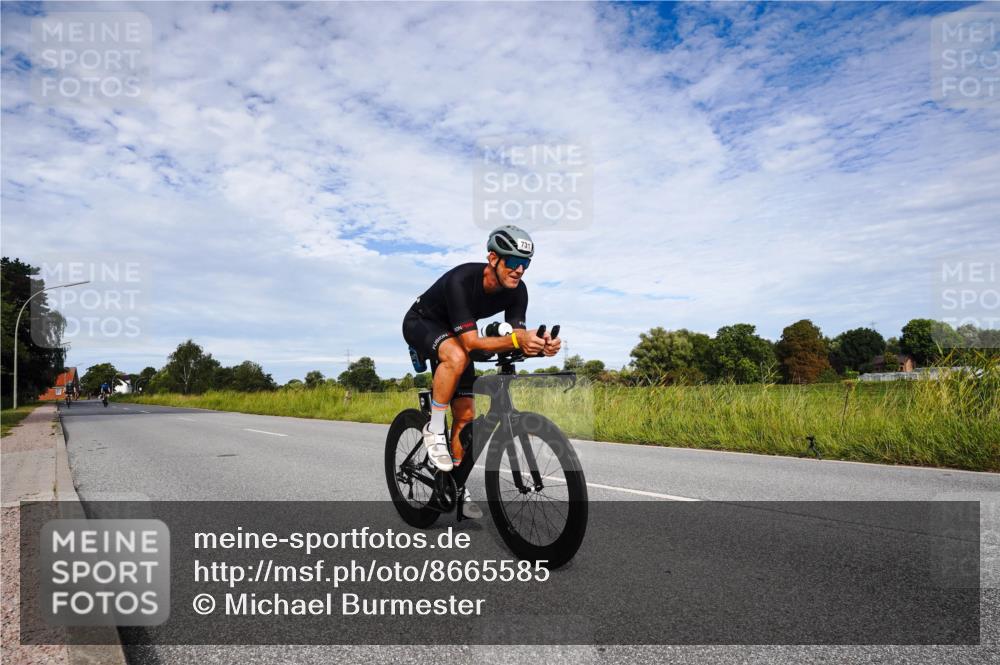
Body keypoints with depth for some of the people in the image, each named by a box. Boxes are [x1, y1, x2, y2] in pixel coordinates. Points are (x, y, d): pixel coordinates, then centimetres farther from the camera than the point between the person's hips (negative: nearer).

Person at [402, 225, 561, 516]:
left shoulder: (517, 290, -19)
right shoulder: (461, 281, -38)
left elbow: (518, 340, -21)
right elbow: (472, 342, -43)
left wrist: (540, 346, -43)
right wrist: (516, 339, -56)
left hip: (455, 336, 6)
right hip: (421, 324, -6)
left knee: (466, 414, 0)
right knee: (457, 357, -40)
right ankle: (434, 430, -19)